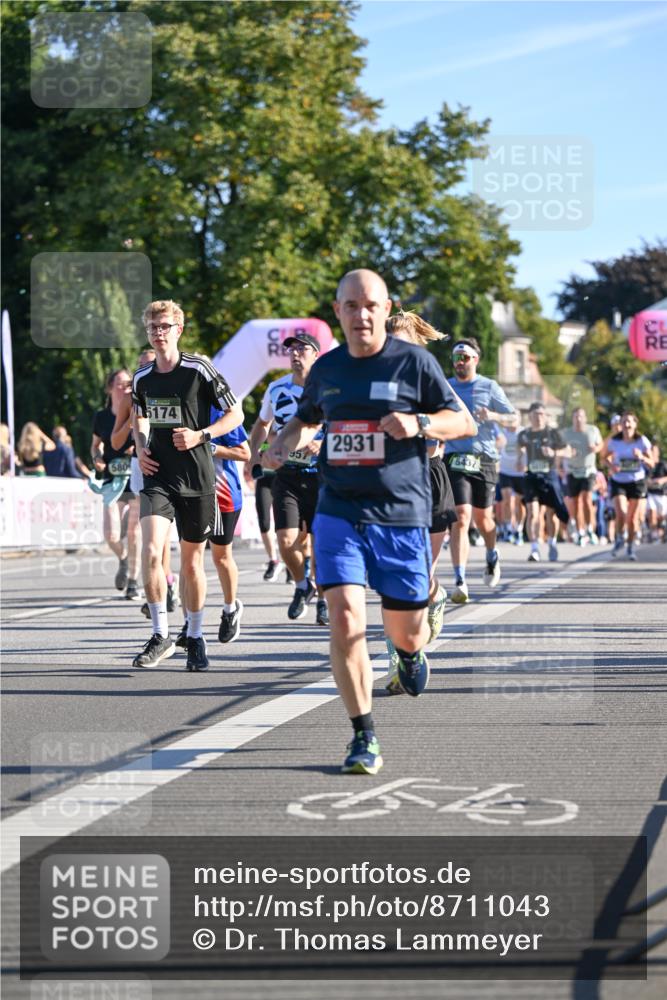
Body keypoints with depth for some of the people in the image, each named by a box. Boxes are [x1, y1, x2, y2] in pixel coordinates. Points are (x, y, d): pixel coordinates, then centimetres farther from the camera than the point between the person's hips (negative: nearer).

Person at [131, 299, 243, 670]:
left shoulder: (199, 369, -6)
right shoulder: (142, 378, 7)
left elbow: (236, 414, -2)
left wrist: (200, 435, -16)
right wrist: (141, 449, 6)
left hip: (197, 479, -2)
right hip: (158, 477, 2)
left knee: (192, 562, 7)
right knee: (151, 551, -17)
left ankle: (196, 637, 23)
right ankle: (161, 635, -6)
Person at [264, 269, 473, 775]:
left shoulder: (414, 361, -2)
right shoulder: (326, 368, 9)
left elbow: (463, 420, 3)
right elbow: (306, 419, 27)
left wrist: (419, 424, -16)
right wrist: (284, 444, 5)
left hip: (401, 516, -2)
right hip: (339, 514, 2)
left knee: (406, 631, 7)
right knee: (345, 620, -15)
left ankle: (411, 654, 48)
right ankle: (365, 738, -5)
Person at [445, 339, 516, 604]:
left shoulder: (489, 387, 4)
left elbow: (514, 420, 3)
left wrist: (493, 416, -16)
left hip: (484, 459, 0)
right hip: (455, 460, 0)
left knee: (482, 518, 11)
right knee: (461, 517, -14)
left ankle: (492, 556, 45)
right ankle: (459, 582, -17)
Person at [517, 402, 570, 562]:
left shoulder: (553, 433, 0)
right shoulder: (524, 435, 6)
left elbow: (566, 450, 4)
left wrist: (554, 453, -14)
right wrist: (520, 459, 5)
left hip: (549, 475, -1)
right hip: (531, 476, 1)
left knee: (550, 514, 9)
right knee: (532, 513, -13)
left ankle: (552, 544, 34)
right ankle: (534, 549, -16)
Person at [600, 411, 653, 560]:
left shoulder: (642, 441, -10)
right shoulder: (613, 441, -11)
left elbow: (651, 463, -4)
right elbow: (604, 456, 7)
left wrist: (642, 457, -24)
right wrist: (611, 465, -13)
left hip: (637, 482, 1)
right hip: (618, 482, -1)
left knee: (633, 518, 6)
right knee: (621, 514, -19)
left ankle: (631, 546, 29)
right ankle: (620, 538, 11)